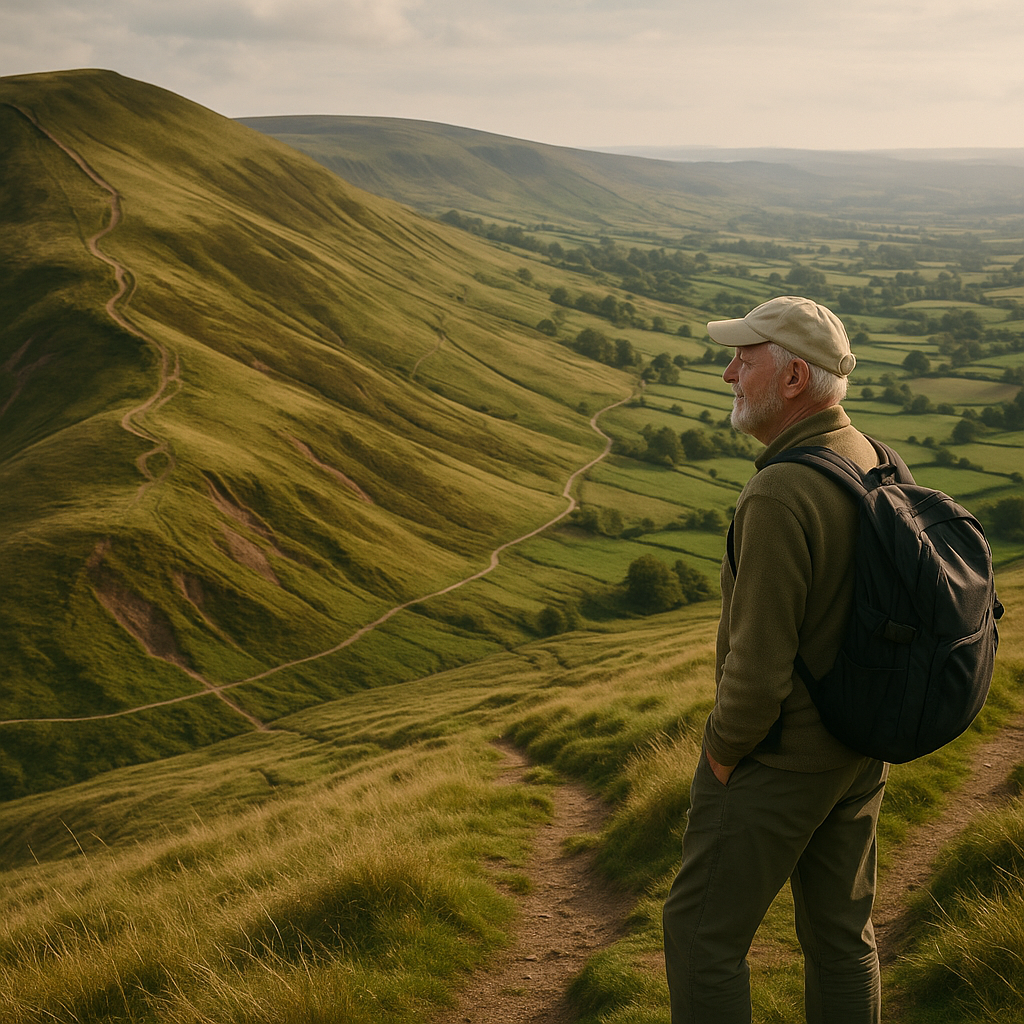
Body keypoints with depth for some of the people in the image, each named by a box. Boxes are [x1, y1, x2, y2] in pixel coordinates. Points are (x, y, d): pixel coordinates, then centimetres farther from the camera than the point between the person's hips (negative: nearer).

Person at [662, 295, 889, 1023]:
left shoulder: (779, 498, -31)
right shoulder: (873, 465, 0)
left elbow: (758, 665, -29)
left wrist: (723, 753, -11)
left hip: (776, 755, -8)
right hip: (855, 744, 9)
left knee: (704, 930, 8)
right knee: (839, 925, 19)